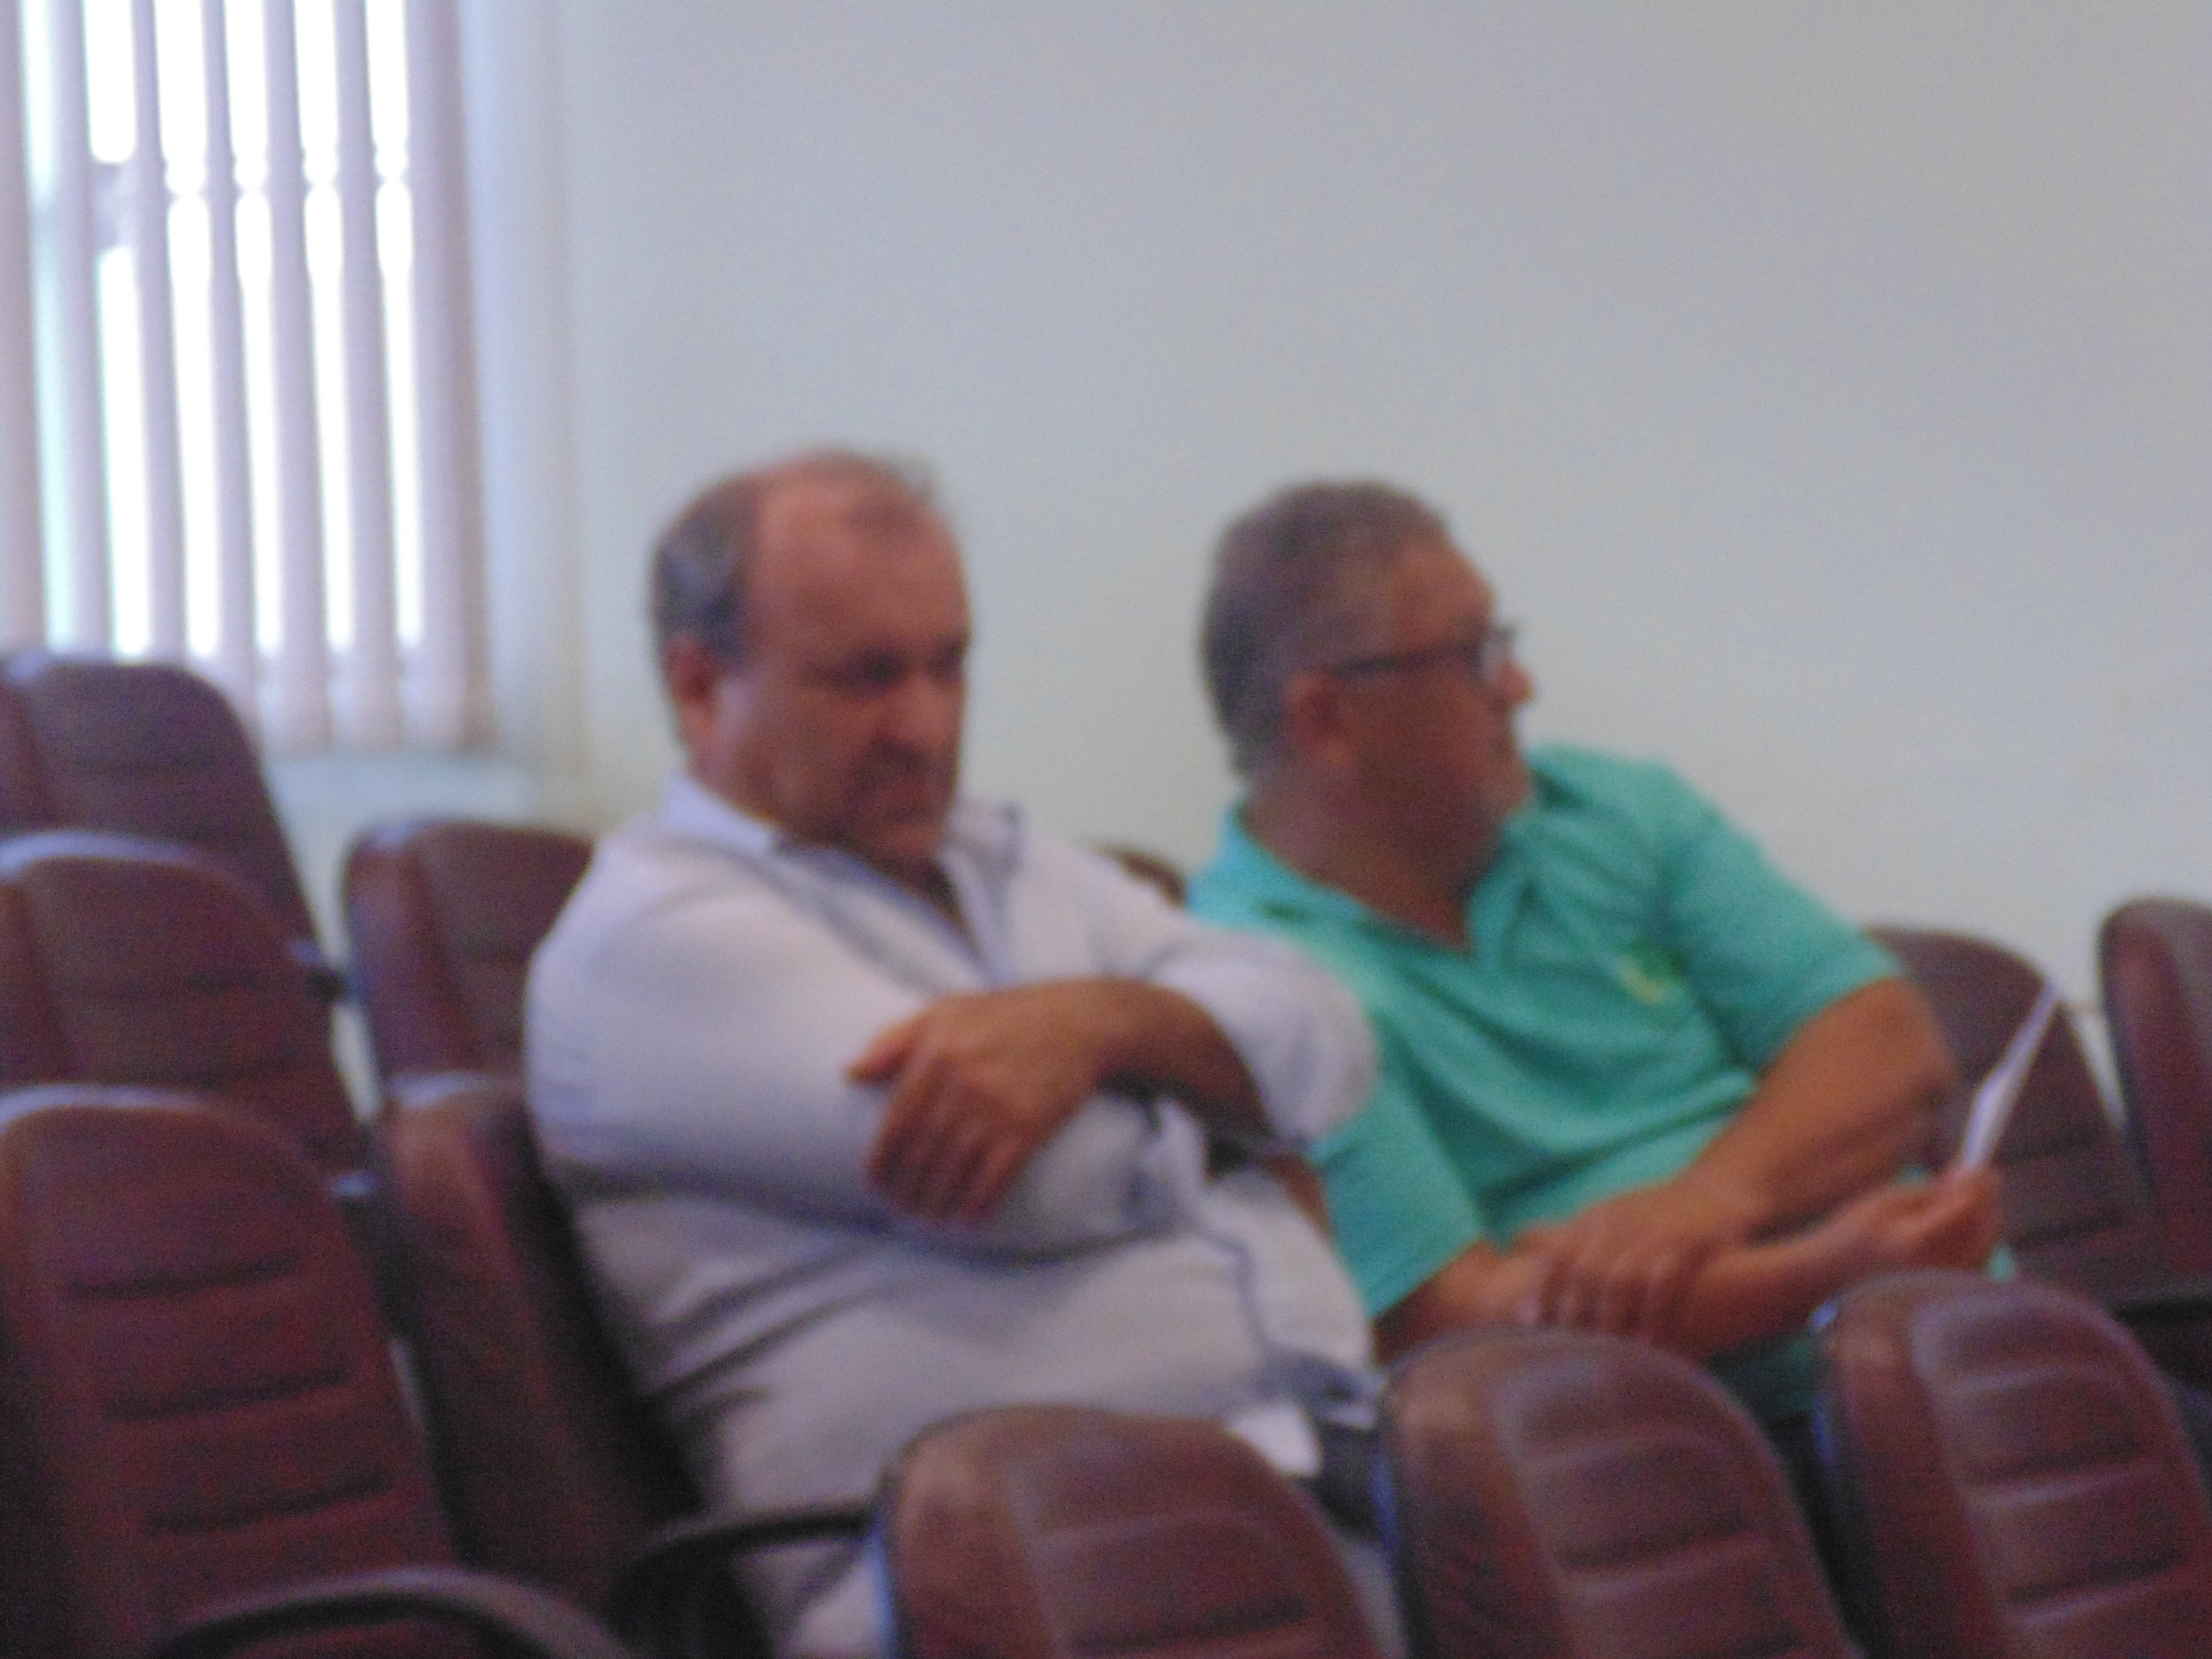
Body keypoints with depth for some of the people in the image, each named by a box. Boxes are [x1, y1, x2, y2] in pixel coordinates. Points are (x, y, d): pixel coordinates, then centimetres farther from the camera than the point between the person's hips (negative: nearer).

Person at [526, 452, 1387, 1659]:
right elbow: (1046, 1186, -9)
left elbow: (1322, 1038, 12)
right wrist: (1206, 1103, 13)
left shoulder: (1010, 869, 27)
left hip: (1334, 1456, 8)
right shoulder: (656, 935, 2)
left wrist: (1100, 1020, -10)